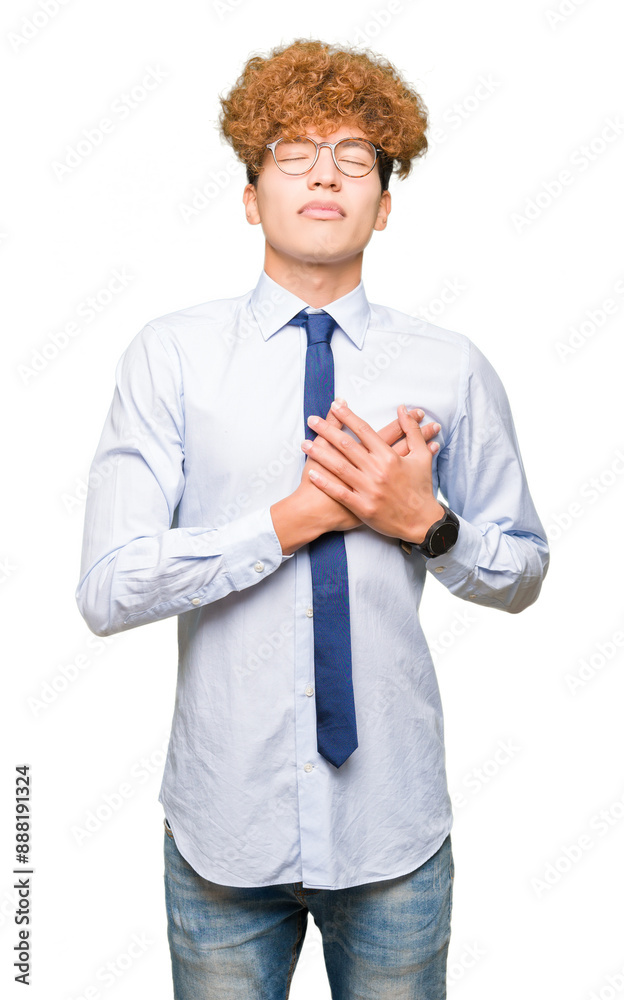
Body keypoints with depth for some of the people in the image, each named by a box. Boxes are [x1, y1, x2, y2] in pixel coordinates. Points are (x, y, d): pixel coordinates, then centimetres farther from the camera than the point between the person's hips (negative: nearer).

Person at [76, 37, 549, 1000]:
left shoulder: (452, 368, -2)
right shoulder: (171, 354, -7)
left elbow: (522, 573, 6)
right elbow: (108, 589, -14)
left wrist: (426, 520, -13)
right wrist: (296, 518, -19)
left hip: (394, 827, 2)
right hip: (222, 827, -1)